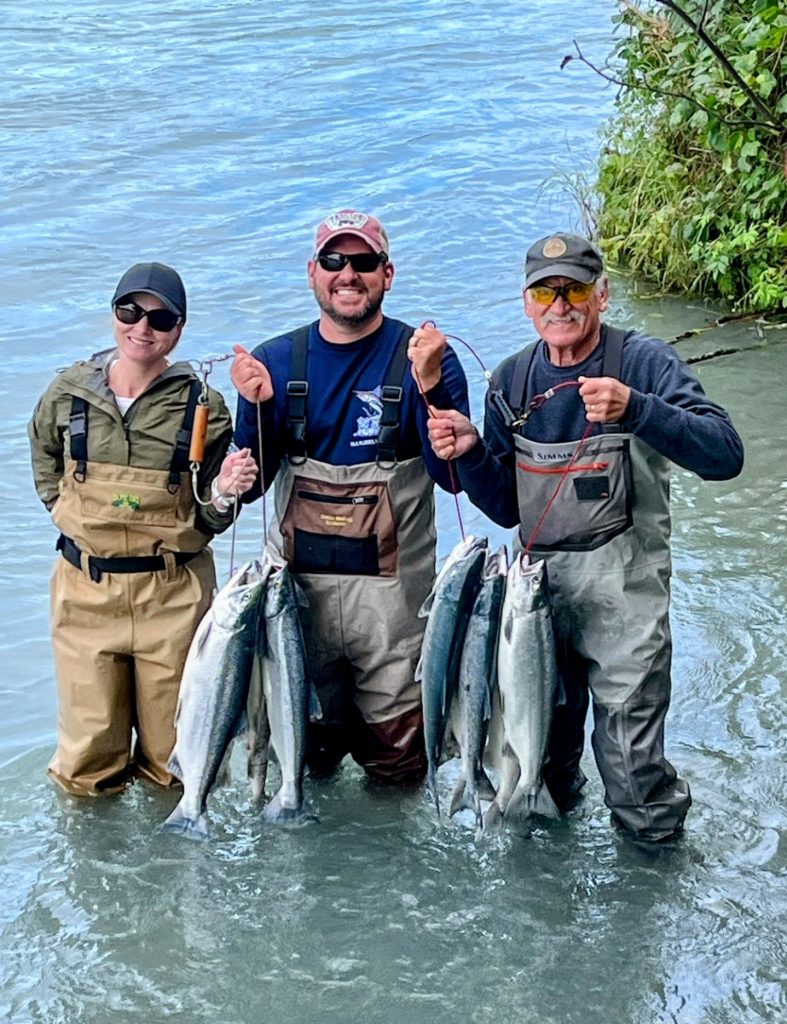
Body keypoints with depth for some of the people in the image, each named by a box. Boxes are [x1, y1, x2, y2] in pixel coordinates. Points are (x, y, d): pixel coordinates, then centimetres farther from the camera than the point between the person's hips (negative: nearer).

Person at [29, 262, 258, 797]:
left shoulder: (202, 406, -5)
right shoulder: (69, 392, -1)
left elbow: (209, 522, 0)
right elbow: (44, 462, 22)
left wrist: (223, 492, -21)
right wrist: (71, 513, 9)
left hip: (174, 596, -1)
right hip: (85, 591, 1)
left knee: (174, 765, 9)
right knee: (86, 770, 6)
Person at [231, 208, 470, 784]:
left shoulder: (423, 359, -3)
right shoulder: (277, 361, 3)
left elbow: (453, 476, -13)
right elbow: (250, 487, 1)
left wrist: (430, 386, -27)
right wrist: (255, 406, -16)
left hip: (393, 590, -2)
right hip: (297, 584, 2)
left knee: (397, 759, 7)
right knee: (299, 749, 14)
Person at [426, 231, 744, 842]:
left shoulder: (644, 362, -7)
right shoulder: (512, 380, 8)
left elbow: (725, 455, -21)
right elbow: (506, 509, 11)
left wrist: (634, 409, -34)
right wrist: (469, 454, -8)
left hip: (623, 589, -4)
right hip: (537, 582, 5)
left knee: (631, 764, -4)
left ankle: (655, 828, 25)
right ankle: (551, 804, 45)